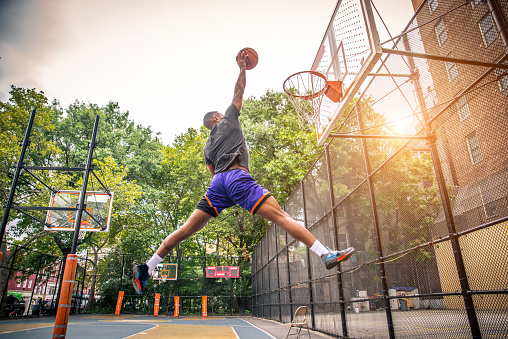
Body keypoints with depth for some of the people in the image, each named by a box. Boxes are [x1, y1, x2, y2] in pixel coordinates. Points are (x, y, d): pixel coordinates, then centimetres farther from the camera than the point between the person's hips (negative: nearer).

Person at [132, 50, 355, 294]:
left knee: (186, 230, 7)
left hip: (218, 183, 6)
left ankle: (147, 269, 9)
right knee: (281, 217, -14)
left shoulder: (207, 147, 32)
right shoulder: (228, 120, 19)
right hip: (238, 177, -6)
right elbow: (239, 91, 24)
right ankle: (327, 254, -20)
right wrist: (242, 67, 36)